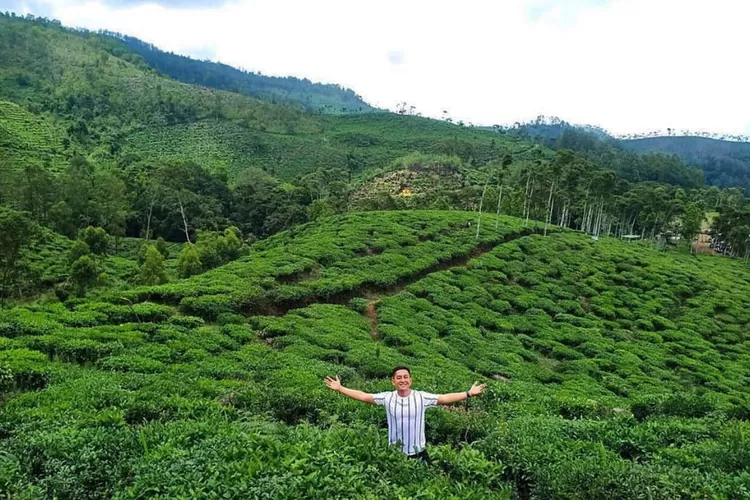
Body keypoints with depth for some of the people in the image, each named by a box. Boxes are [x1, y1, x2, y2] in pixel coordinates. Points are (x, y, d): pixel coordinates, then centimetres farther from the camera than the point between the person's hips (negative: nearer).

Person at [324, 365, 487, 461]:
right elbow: (363, 396, -7)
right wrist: (340, 389, -11)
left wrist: (469, 394, -21)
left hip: (418, 454, 0)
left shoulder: (421, 397, -10)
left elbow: (445, 398, -13)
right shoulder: (387, 398, -8)